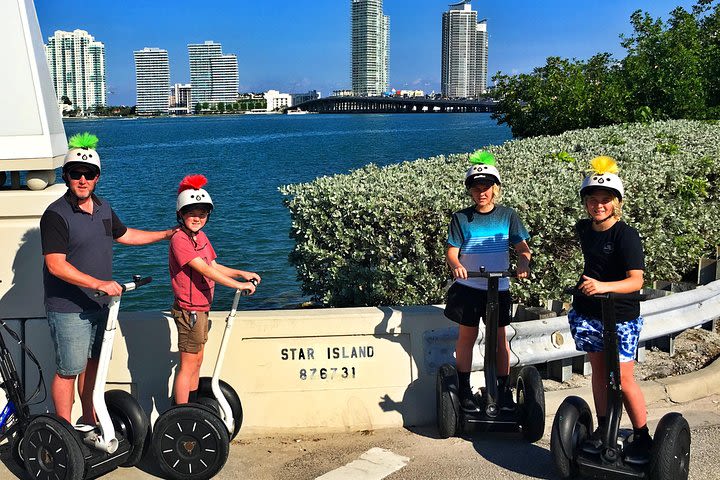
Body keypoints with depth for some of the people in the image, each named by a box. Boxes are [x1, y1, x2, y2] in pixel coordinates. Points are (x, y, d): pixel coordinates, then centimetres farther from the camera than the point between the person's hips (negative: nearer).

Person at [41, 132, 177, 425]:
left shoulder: (103, 208, 7)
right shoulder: (56, 214, -17)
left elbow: (123, 234, 25)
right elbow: (56, 265, -25)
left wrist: (167, 234, 27)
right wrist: (98, 283, -30)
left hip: (99, 304, 7)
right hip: (68, 308, -7)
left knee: (93, 363, 18)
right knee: (68, 370, 0)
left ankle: (90, 420, 33)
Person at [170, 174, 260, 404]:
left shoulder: (201, 236, 11)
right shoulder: (180, 239, -18)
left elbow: (214, 267, 15)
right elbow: (204, 270, -25)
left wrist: (241, 273, 2)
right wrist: (239, 285, -24)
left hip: (201, 309, 9)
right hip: (189, 310, -9)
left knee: (196, 361, 17)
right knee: (188, 364, -2)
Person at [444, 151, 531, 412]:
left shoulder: (507, 215, 3)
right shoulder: (461, 218, -1)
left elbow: (522, 247, 0)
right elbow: (451, 252, -4)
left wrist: (523, 261, -22)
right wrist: (456, 266, -26)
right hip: (468, 286, -1)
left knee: (499, 337, 7)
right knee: (467, 336, 4)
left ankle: (504, 389, 18)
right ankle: (464, 388, 16)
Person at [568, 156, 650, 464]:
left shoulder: (626, 235, -17)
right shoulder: (584, 228, 3)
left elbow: (636, 280, -26)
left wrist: (604, 286, -40)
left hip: (621, 317, -6)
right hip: (588, 314, 6)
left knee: (623, 379, -1)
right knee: (598, 370, 13)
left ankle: (642, 436, 15)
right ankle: (603, 429, 26)